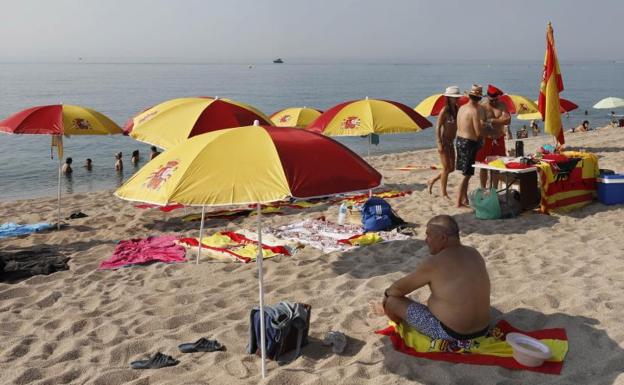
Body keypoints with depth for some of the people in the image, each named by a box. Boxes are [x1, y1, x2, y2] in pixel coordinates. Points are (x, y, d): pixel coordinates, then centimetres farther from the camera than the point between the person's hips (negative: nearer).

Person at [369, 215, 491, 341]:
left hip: (450, 333, -8)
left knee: (392, 300, 3)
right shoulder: (474, 253, 3)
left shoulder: (435, 263, -19)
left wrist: (387, 293, 16)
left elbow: (400, 288, -7)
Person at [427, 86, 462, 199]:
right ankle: (444, 193, 11)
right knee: (446, 168, -1)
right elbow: (438, 127, -15)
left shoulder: (456, 109, 6)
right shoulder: (444, 111, -15)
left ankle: (432, 181, 28)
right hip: (444, 142, -8)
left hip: (451, 142, 8)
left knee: (451, 168, 12)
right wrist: (439, 144, -20)